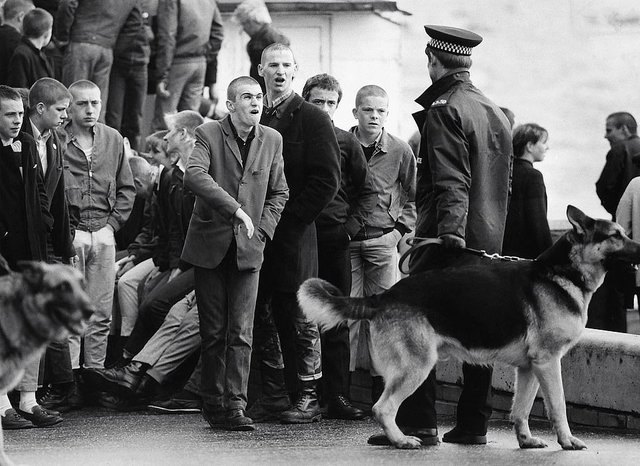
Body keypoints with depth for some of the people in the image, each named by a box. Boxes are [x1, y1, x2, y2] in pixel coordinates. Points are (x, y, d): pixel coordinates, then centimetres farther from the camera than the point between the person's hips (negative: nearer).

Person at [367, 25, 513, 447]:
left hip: (449, 240, -8)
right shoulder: (496, 113, 16)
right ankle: (473, 424, 10)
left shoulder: (443, 111, -10)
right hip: (489, 241, 8)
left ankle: (418, 423, -10)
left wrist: (450, 231, -26)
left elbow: (451, 181, -20)